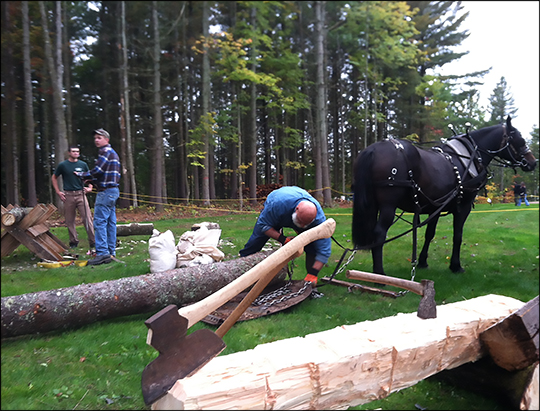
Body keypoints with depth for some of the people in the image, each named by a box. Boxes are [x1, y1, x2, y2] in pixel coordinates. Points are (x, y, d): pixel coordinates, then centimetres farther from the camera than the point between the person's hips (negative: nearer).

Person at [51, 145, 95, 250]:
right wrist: (58, 192, 6)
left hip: (81, 194, 0)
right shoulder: (63, 165, 5)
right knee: (70, 220, 6)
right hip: (68, 196, 0)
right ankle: (74, 242, 18)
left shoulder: (83, 164, 8)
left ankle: (92, 241, -4)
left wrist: (90, 187, 3)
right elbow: (54, 178, 14)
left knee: (87, 218, -7)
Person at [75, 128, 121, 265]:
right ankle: (111, 252, 12)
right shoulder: (113, 153, 23)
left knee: (100, 222, -11)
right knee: (110, 222, 9)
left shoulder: (106, 152, -9)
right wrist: (89, 177, 17)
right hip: (113, 191, 10)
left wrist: (82, 175, -2)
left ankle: (102, 253, -13)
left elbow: (97, 170, -17)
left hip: (106, 191, -10)